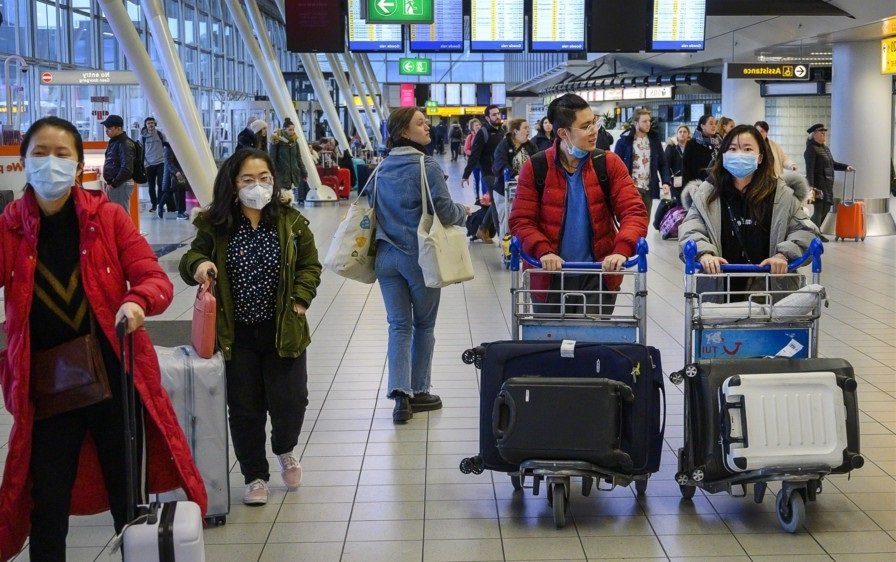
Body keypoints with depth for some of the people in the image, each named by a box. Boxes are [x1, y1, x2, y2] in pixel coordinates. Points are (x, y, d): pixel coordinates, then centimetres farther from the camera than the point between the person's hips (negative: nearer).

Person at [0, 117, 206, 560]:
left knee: (130, 500, 12)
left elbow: (156, 279, -8)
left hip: (116, 381, 0)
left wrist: (137, 301, -29)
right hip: (46, 389, 0)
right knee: (48, 506, 9)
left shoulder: (108, 217, -3)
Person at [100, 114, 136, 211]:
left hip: (121, 184, -10)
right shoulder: (113, 141, 14)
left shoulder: (125, 144, -17)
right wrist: (109, 181, 14)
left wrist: (114, 183, -17)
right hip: (113, 184, 10)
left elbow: (127, 168, -24)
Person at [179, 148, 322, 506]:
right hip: (236, 334, 0)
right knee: (245, 408, 6)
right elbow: (190, 259, 5)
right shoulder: (215, 225, -4)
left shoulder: (291, 221, -3)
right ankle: (255, 476, 24)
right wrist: (198, 264, -18)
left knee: (290, 402, 1)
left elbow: (310, 266, 6)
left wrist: (300, 300, -7)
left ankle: (285, 451, 34)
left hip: (283, 330, 0)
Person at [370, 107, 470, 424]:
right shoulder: (426, 167, -13)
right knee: (424, 325, 11)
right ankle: (418, 392, 19)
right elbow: (445, 212, -15)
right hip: (419, 256, -5)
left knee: (399, 325, 5)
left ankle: (400, 393, -7)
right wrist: (464, 212, 6)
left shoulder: (382, 169, 6)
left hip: (387, 255, 5)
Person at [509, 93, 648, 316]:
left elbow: (634, 211, -6)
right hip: (551, 275, 0)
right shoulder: (535, 168, -3)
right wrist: (543, 251, -22)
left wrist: (622, 249, -24)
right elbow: (521, 220, -4)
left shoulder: (609, 164, -1)